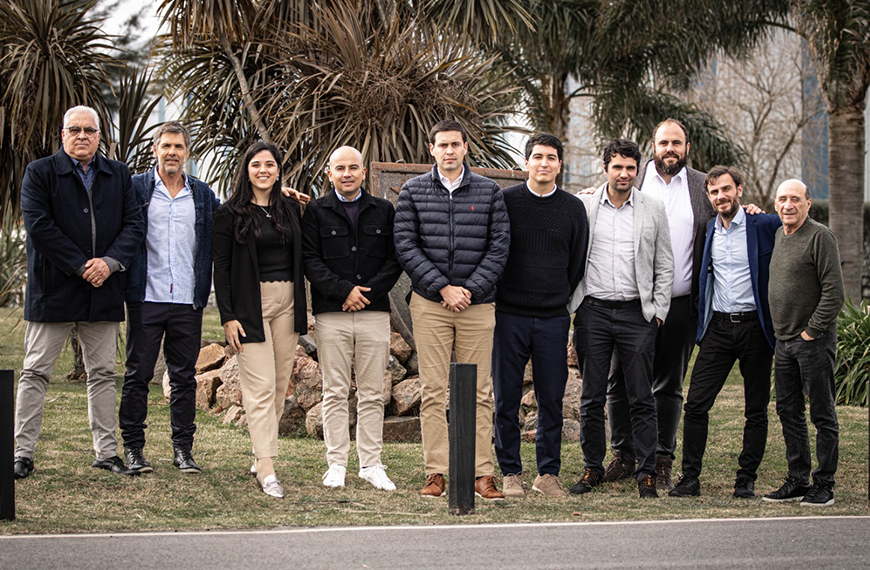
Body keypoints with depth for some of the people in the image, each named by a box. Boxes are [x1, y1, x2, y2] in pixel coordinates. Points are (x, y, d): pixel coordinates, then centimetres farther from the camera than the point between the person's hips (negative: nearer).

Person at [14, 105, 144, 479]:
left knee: (102, 374, 9)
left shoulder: (119, 175, 12)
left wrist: (109, 262, -13)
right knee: (35, 372, -1)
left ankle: (106, 451, 15)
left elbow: (133, 224, 5)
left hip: (103, 292, 4)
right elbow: (38, 225, -11)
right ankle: (23, 452, 3)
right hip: (53, 290, -3)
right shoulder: (39, 172, 0)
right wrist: (81, 266, -15)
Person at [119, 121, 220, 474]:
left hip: (188, 300, 2)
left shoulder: (203, 195, 12)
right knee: (138, 375, 1)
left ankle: (183, 449, 12)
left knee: (184, 376, 6)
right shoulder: (135, 188, 3)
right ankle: (133, 448, 9)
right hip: (146, 297, -2)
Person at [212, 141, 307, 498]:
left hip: (287, 303, 5)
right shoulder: (231, 213, -1)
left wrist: (303, 308, 10)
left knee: (280, 385, 6)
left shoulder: (290, 211, 12)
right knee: (261, 385, -11)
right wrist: (227, 316, -11)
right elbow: (221, 267, -4)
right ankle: (266, 468, -15)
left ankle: (261, 457, 15)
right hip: (251, 305, -5)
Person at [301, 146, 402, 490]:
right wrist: (344, 290, -12)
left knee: (372, 394, 3)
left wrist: (368, 291, -7)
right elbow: (310, 260, -1)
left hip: (374, 312, 2)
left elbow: (395, 259, 6)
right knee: (335, 393, 0)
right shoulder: (316, 212, 7)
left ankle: (371, 464, 8)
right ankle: (336, 464, 5)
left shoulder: (384, 211, 13)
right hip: (331, 315, -1)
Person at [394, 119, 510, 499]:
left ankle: (482, 474, 4)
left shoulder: (489, 192, 7)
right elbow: (405, 245, -1)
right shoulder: (413, 191, 6)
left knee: (479, 392, 1)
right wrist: (443, 288, -9)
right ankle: (435, 473, 3)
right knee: (433, 391, 0)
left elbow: (499, 245, 2)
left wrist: (471, 289, -9)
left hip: (478, 303, 0)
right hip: (429, 303, 0)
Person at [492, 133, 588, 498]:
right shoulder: (505, 201, 2)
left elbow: (578, 263, 14)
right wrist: (494, 296, 2)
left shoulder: (573, 209, 7)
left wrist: (560, 299, 10)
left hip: (553, 318, 1)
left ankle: (548, 473, 12)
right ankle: (510, 473, 10)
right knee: (507, 398, 1)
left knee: (551, 399, 3)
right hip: (508, 315, -1)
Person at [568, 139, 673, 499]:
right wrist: (571, 307, 3)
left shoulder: (653, 209, 5)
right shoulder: (582, 206, 4)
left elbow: (664, 267, 8)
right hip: (593, 310, 1)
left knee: (641, 399, 1)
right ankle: (593, 468, 15)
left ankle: (646, 472, 7)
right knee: (592, 398, 5)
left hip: (636, 312, 0)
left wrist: (658, 312, 1)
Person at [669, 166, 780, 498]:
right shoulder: (707, 231, 11)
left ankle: (746, 479, 13)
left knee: (756, 409, 4)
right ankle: (690, 478, 0)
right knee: (696, 405, -5)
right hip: (718, 328, 3)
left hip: (754, 326, -3)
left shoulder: (764, 226, -2)